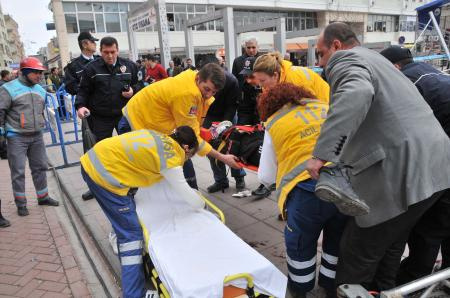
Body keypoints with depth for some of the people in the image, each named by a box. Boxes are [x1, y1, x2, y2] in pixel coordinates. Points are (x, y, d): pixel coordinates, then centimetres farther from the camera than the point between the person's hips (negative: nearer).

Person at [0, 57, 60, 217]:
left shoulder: (40, 90, 9)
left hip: (37, 136, 6)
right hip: (16, 137, -5)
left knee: (40, 167, 12)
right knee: (18, 171, 1)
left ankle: (43, 197, 26)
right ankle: (21, 203, 13)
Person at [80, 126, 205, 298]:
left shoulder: (160, 138, 11)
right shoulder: (171, 160, -11)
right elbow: (185, 192, -3)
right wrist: (202, 205, 17)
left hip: (92, 161, 10)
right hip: (104, 175, -10)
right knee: (132, 234, -5)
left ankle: (120, 239, 58)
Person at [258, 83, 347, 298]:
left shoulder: (274, 123, 13)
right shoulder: (326, 108, 22)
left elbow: (266, 177, 16)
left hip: (308, 188, -4)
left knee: (300, 242, 23)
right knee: (338, 239, 27)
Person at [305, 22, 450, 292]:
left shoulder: (345, 60, -4)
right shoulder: (374, 59, 27)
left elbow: (356, 94, -29)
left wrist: (322, 153, -31)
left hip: (402, 173, -10)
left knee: (357, 255, 2)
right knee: (390, 248, 23)